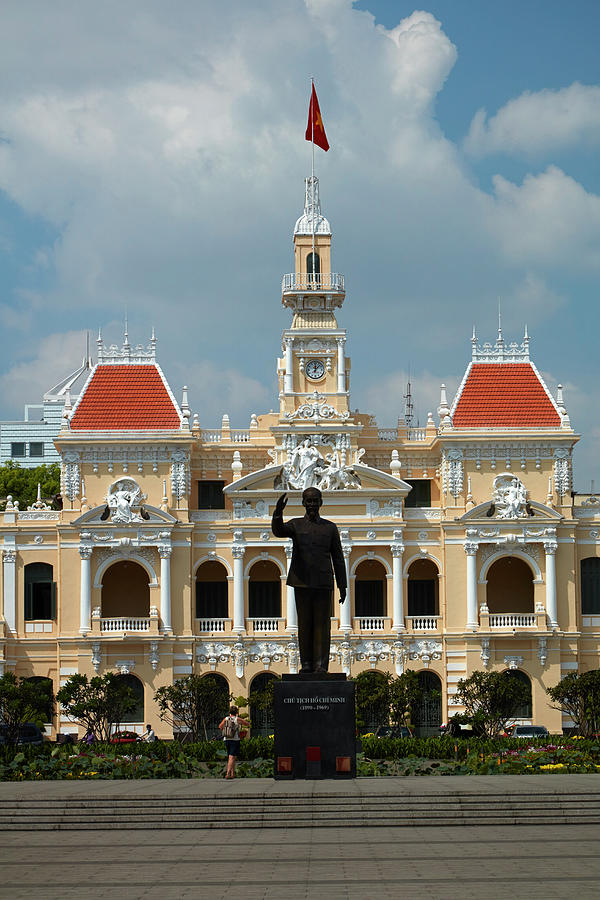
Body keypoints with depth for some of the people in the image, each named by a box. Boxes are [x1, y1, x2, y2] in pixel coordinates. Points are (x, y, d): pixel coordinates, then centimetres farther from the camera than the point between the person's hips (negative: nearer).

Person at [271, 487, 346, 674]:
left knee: (322, 624, -3)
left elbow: (338, 559, 12)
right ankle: (306, 664, 6)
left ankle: (321, 665, -4)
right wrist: (278, 512, -35)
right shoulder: (296, 525, 9)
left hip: (323, 583, 0)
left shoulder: (330, 528, 12)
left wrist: (342, 586, 7)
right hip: (302, 583, 0)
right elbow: (278, 531, -14)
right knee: (304, 624, 2)